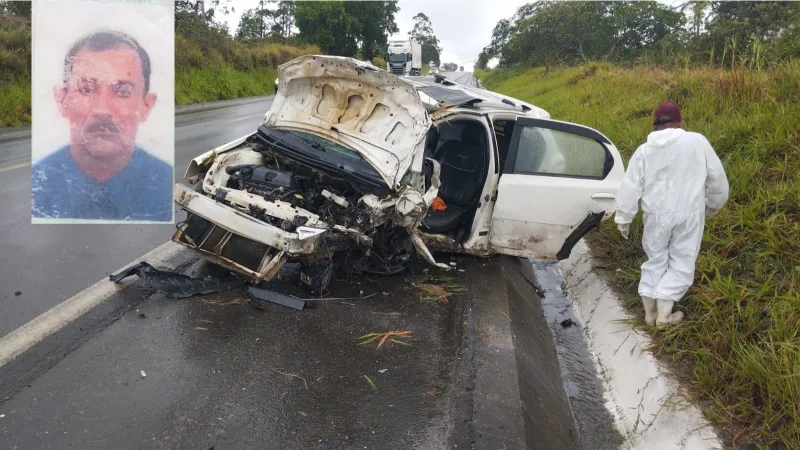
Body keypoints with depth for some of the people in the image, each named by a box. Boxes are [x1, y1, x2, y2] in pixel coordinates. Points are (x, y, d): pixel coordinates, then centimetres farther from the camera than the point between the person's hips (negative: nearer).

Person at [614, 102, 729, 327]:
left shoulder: (644, 151, -1)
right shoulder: (697, 141, -4)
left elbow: (630, 187, -1)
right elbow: (717, 176, 4)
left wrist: (623, 218, 7)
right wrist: (713, 204, 20)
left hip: (656, 214, 2)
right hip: (689, 213, -2)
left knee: (656, 260, 16)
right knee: (682, 262, 9)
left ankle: (650, 310, 21)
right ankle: (664, 313, 7)